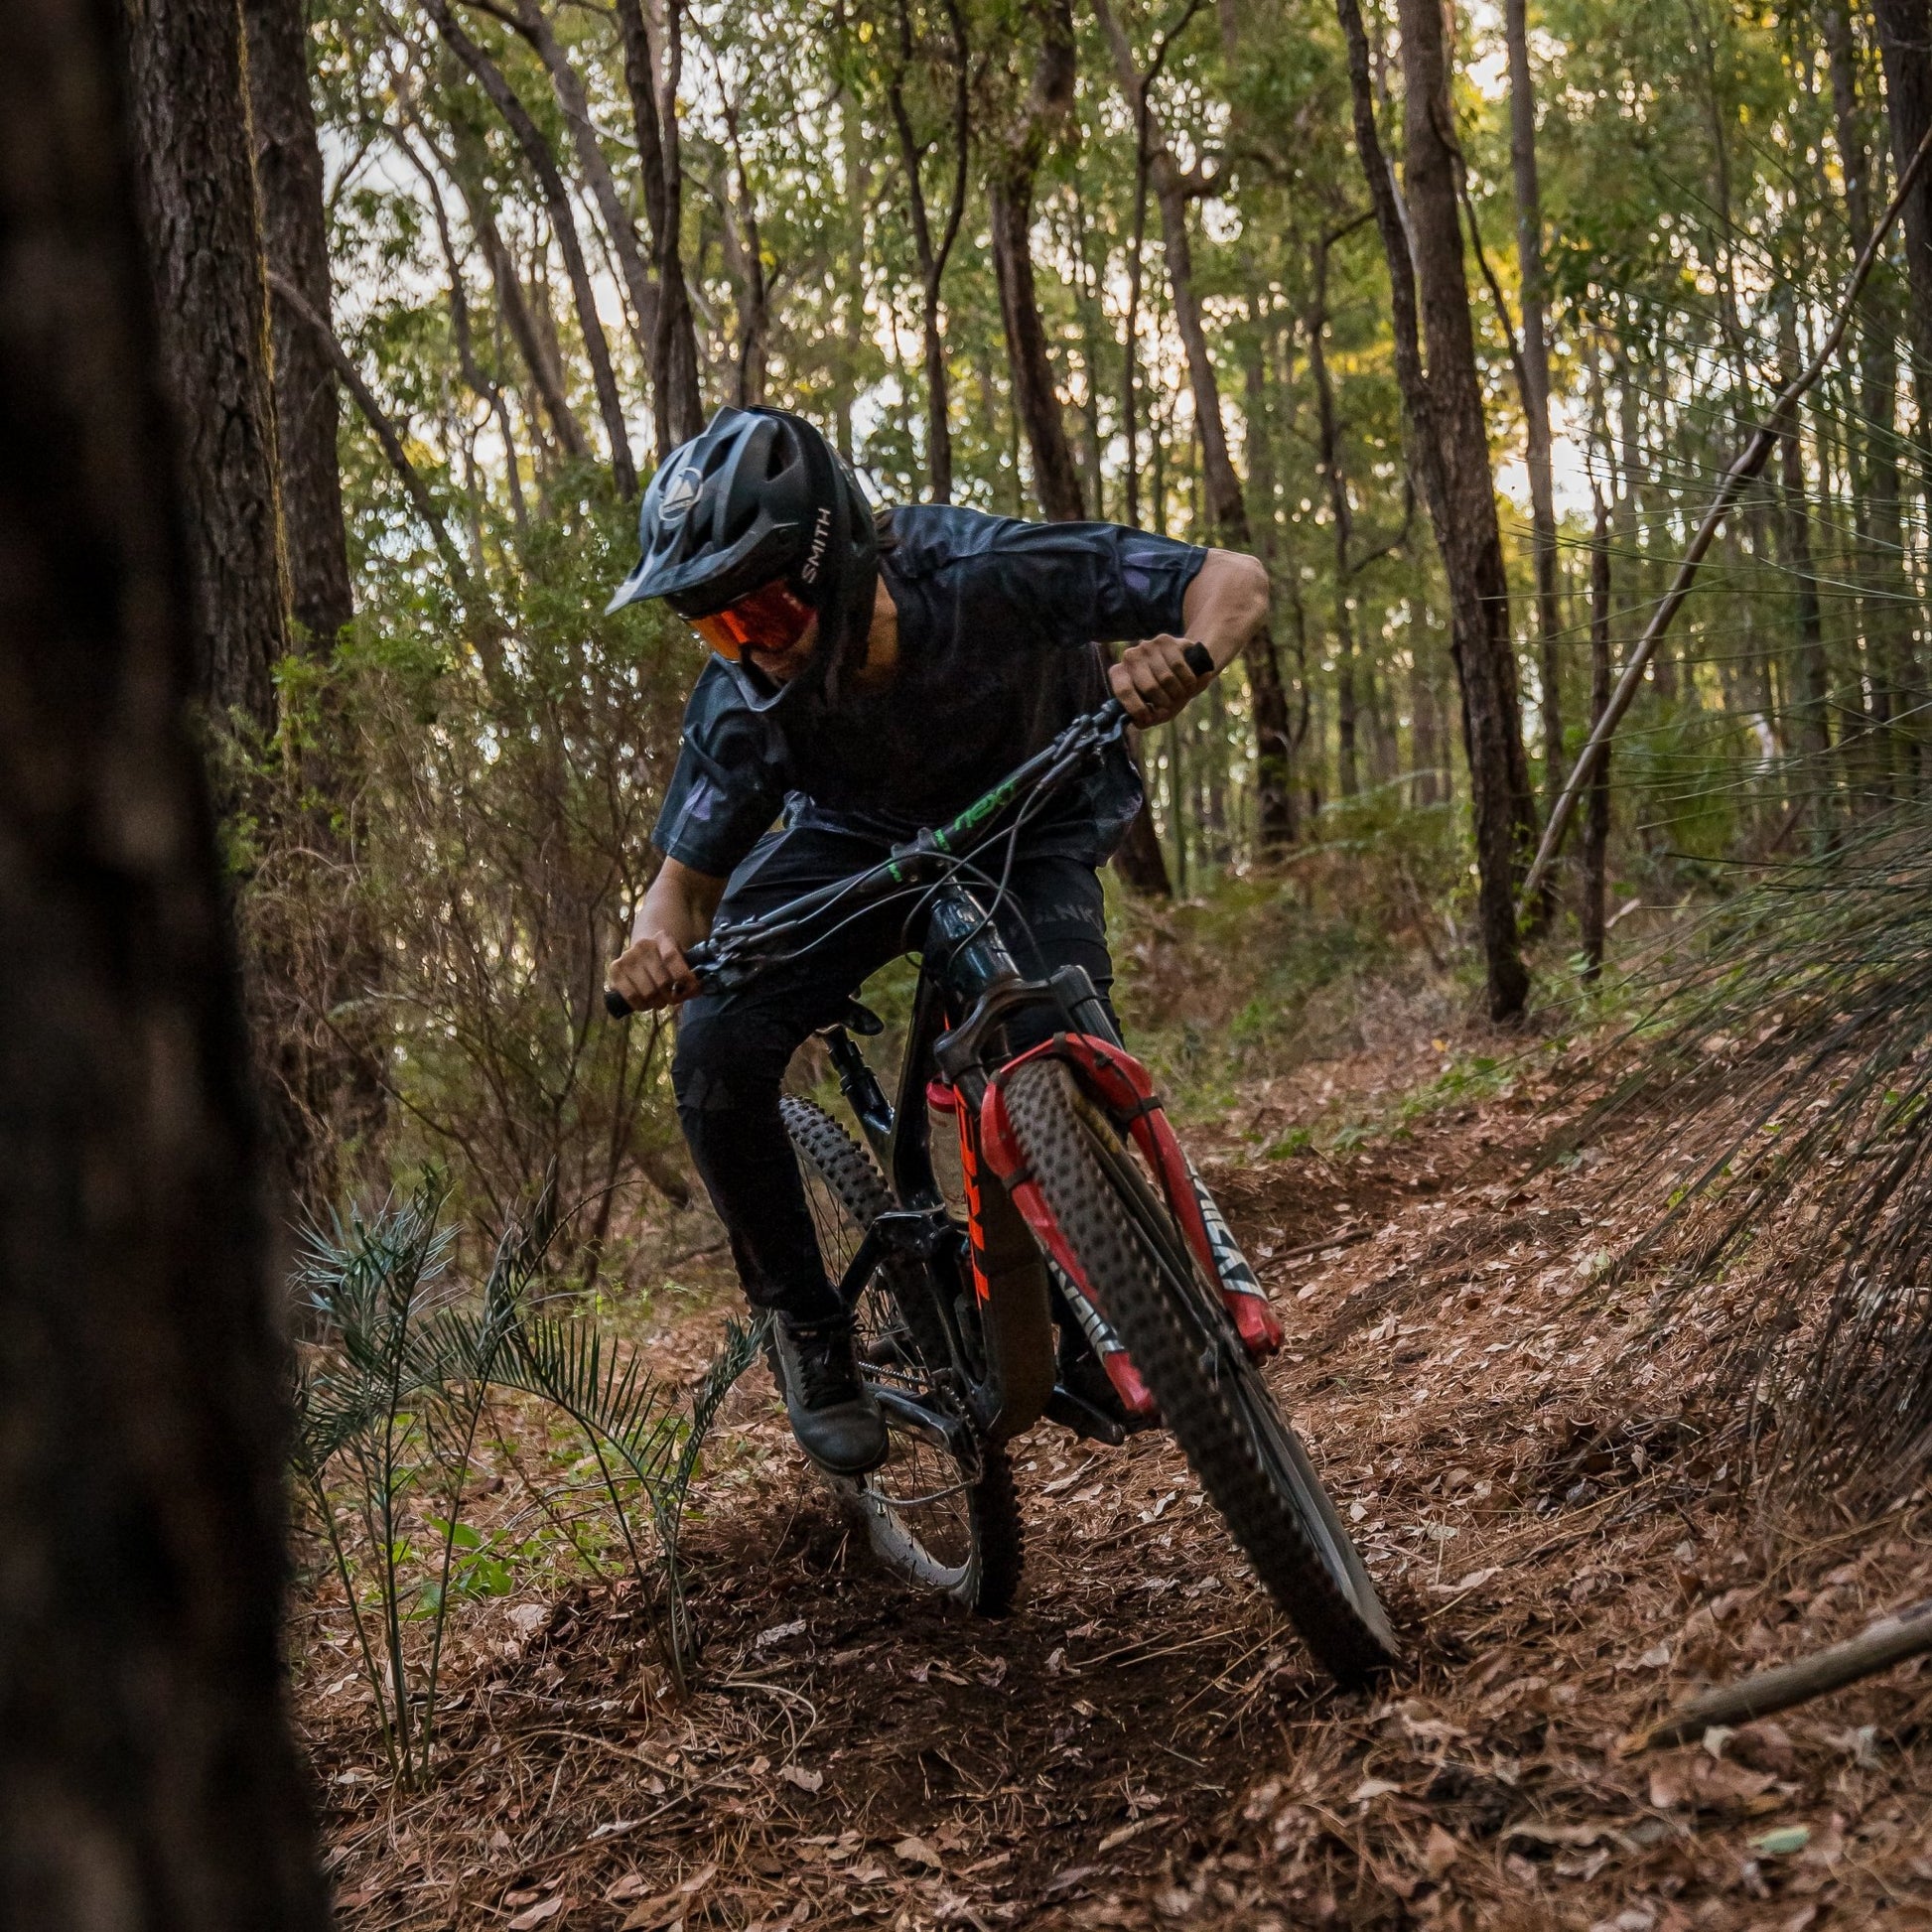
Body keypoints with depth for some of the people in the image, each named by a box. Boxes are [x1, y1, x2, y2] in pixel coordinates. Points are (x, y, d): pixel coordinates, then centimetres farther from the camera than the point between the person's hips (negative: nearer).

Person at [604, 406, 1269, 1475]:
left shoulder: (980, 573, -36)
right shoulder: (741, 708, -28)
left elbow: (1234, 578, -28)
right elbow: (688, 873, -13)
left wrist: (1182, 660, -51)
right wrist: (658, 940, -37)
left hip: (1035, 816, -1)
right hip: (859, 834, 2)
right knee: (716, 1053, -22)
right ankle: (807, 1326, 1)